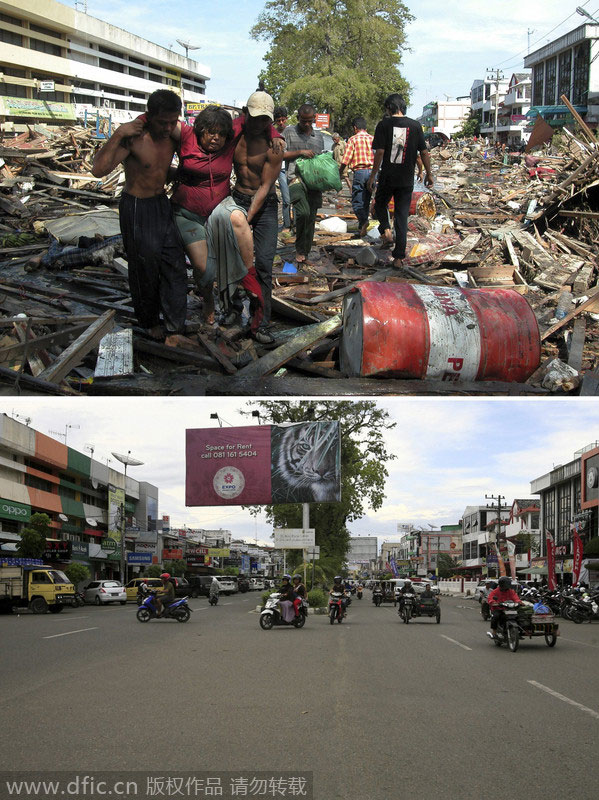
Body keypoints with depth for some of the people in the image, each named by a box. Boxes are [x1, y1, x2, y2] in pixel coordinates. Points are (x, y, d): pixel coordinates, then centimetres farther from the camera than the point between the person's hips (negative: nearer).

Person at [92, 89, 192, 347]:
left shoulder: (172, 134, -3)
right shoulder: (134, 137, -24)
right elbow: (99, 169, -34)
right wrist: (117, 135, -38)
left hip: (162, 204, 6)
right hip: (137, 208, -6)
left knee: (175, 266, 2)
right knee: (145, 268, 6)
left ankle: (174, 332, 7)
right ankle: (150, 323, 31)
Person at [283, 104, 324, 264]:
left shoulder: (319, 136, 19)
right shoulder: (289, 132, 7)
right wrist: (300, 152, -9)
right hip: (296, 178, -4)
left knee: (311, 218, 2)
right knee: (303, 212, -22)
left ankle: (305, 253, 11)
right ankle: (299, 249, -6)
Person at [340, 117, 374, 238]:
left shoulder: (353, 139, -3)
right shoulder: (373, 139, 9)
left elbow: (345, 161, -7)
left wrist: (339, 174, 3)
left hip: (359, 172, -4)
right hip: (372, 171, 5)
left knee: (357, 201, -2)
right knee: (366, 201, 14)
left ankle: (363, 220, -27)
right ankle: (362, 227, 17)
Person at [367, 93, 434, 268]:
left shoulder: (384, 125, -6)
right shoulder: (415, 126, 2)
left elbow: (379, 152, -10)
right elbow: (424, 152, 3)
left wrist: (373, 176, -3)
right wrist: (429, 174, 14)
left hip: (388, 176, -2)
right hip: (407, 179, 2)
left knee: (380, 203, 26)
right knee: (402, 216, 6)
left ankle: (386, 230, 2)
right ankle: (399, 257, 3)